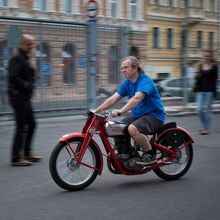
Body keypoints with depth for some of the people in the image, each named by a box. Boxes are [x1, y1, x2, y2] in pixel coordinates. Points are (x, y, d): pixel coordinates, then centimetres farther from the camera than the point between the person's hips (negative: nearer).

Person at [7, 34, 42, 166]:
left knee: (31, 124, 16)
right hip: (18, 97, -10)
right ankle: (16, 158, -4)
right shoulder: (17, 59, -13)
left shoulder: (25, 59, 18)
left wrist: (30, 86, 5)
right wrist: (27, 85, -19)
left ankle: (27, 153, 25)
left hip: (25, 98, 10)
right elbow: (14, 78, -23)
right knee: (21, 127, -8)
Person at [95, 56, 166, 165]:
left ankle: (150, 154, -14)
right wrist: (96, 110, -7)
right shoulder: (126, 83, 7)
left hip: (154, 115, -8)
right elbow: (112, 99, 3)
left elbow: (137, 98, -35)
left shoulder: (145, 81, -18)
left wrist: (120, 111, -47)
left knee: (133, 129, -33)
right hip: (137, 115, 8)